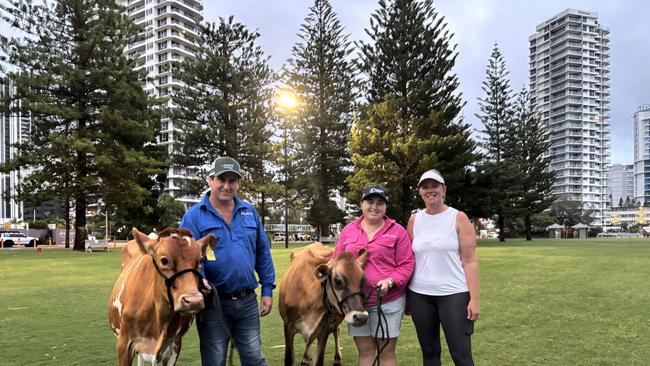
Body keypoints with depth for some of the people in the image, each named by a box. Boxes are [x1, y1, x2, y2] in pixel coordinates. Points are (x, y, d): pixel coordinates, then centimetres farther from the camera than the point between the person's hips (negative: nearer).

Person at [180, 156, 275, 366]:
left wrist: (267, 290, 7)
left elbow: (263, 252, 10)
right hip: (213, 303, -2)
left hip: (248, 302, 3)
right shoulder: (194, 216, -4)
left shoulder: (249, 212, 7)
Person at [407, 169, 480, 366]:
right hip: (419, 295, 4)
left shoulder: (459, 218, -3)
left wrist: (474, 299, -11)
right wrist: (405, 294, 9)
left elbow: (470, 261, -6)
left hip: (454, 294, -3)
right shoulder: (414, 220, 6)